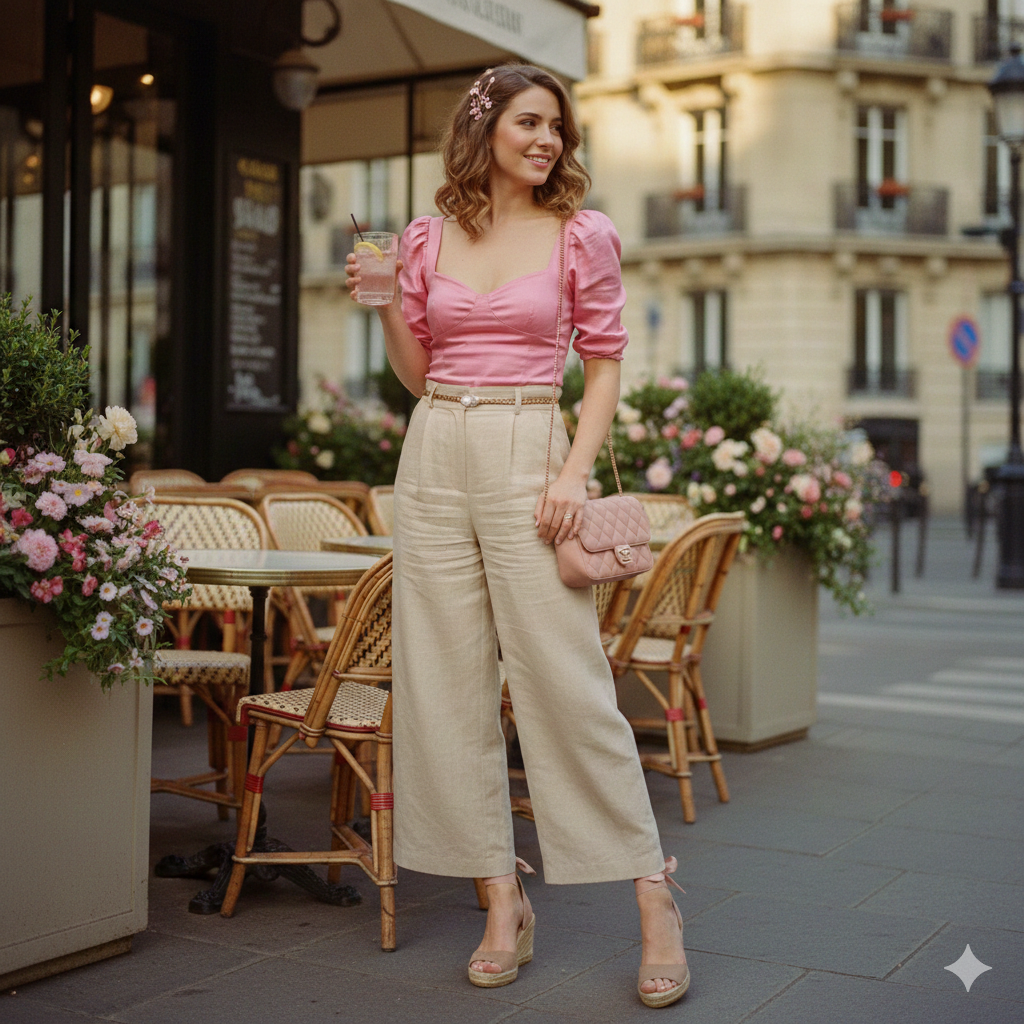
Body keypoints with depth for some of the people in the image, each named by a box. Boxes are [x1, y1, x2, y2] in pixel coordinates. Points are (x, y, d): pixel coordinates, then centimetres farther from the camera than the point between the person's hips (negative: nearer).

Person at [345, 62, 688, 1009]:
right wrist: (385, 306, -2)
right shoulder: (428, 238, 10)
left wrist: (577, 471, -10)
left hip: (528, 452, -3)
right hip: (436, 456, 4)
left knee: (566, 676, -7)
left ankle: (652, 894, 5)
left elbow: (605, 365, 3)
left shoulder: (583, 235, 4)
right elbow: (417, 373, 15)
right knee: (450, 681, 3)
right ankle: (504, 901, 14)